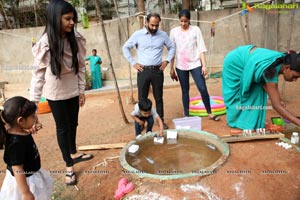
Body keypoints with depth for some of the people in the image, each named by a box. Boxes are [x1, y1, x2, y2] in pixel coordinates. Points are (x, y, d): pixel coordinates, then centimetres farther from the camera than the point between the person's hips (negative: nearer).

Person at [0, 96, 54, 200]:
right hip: (25, 180, -9)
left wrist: (33, 128, -7)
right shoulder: (16, 143, -35)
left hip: (31, 174, 9)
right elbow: (18, 170, -31)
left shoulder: (19, 132, -10)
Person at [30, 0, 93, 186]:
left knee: (73, 123, 20)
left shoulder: (76, 38, -9)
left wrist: (82, 90, 3)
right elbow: (39, 73, -19)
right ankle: (69, 166, 27)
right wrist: (33, 102, -21)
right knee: (62, 127, 10)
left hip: (73, 91, 4)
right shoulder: (45, 43, -22)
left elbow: (81, 66, -1)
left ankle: (74, 153, 45)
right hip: (56, 94, -4)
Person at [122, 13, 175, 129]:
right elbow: (125, 48, 5)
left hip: (158, 71, 1)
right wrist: (133, 63, -2)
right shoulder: (137, 34, -2)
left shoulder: (163, 35, 4)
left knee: (158, 97, 10)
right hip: (143, 71, -1)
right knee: (142, 98, 5)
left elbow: (172, 48, 16)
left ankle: (161, 120, 22)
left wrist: (167, 61, 3)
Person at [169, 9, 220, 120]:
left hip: (195, 64, -1)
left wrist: (204, 65, -8)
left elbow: (201, 48, -1)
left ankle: (210, 113, 12)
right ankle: (186, 115, 19)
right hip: (180, 66, 1)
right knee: (185, 91, 8)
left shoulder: (195, 30, 1)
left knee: (203, 89, -5)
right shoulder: (174, 31, 3)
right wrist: (171, 68, 4)